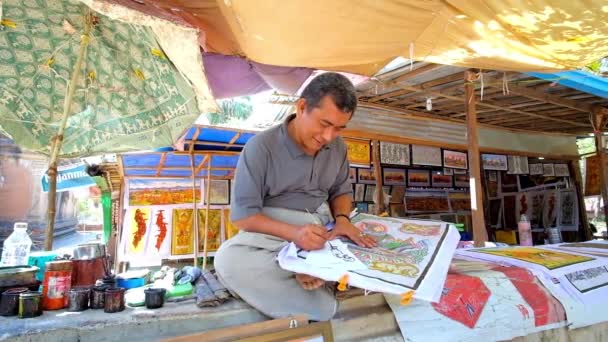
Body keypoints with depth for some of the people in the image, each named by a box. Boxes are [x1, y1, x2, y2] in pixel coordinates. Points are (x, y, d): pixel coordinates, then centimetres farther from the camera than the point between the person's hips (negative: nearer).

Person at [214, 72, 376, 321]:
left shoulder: (337, 146, 3)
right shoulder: (261, 147, -14)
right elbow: (243, 215, -15)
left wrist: (342, 219, -10)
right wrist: (293, 233, -31)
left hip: (323, 230, 4)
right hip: (274, 234, -3)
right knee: (228, 258, -35)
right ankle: (324, 312, -30)